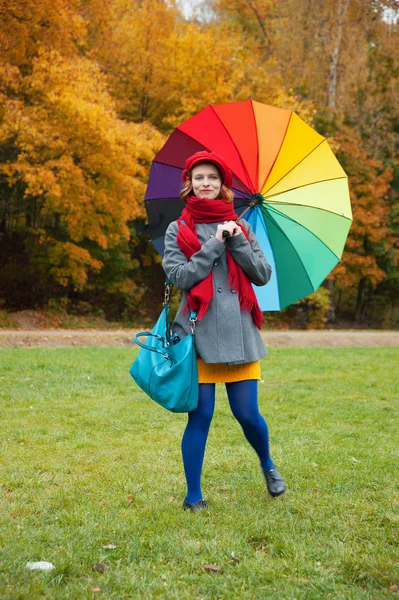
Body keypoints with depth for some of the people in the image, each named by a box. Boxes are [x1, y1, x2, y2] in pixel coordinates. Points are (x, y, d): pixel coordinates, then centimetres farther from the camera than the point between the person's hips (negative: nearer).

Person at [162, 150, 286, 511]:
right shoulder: (178, 230, 5)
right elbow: (180, 277, -9)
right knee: (200, 416, -2)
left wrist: (236, 239, -7)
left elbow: (263, 275, 3)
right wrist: (216, 243, -10)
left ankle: (268, 466, 34)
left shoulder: (239, 227, 12)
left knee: (247, 414, 3)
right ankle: (193, 495, 13)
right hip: (199, 332, -2)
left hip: (239, 332, 2)